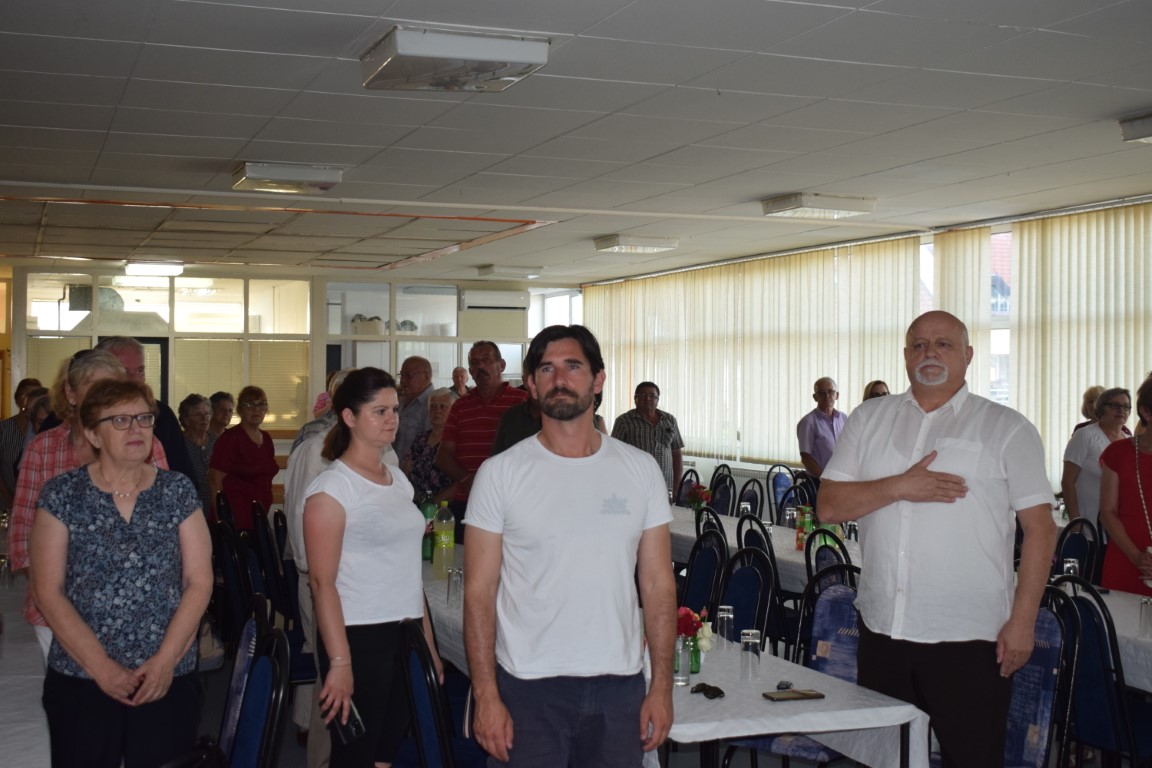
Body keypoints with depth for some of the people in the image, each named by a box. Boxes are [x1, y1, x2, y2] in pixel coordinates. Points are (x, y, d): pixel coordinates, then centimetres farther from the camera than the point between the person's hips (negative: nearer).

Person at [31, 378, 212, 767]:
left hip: (170, 681, 1)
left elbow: (200, 581, 1)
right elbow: (49, 591, -4)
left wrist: (165, 660, -10)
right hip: (80, 683, -1)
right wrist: (100, 666, -11)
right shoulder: (62, 494, 0)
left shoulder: (179, 491, 4)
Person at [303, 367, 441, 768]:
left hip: (404, 634, 7)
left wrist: (427, 641, 14)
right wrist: (340, 662, -20)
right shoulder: (332, 487, -9)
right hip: (360, 636, -7)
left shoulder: (398, 479, 12)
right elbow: (322, 582, -15)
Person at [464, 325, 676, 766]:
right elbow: (479, 592, -4)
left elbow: (658, 584, 4)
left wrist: (662, 686, 0)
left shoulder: (641, 470, 3)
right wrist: (486, 696, -9)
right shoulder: (501, 473, -3)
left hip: (619, 684, 2)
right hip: (528, 685, -2)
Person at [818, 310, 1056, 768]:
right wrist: (900, 486, -13)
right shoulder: (868, 421, 9)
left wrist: (1022, 620, -9)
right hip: (882, 628, 4)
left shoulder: (1007, 429, 0)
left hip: (969, 637, -3)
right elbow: (828, 507, 2)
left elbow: (1040, 529, -3)